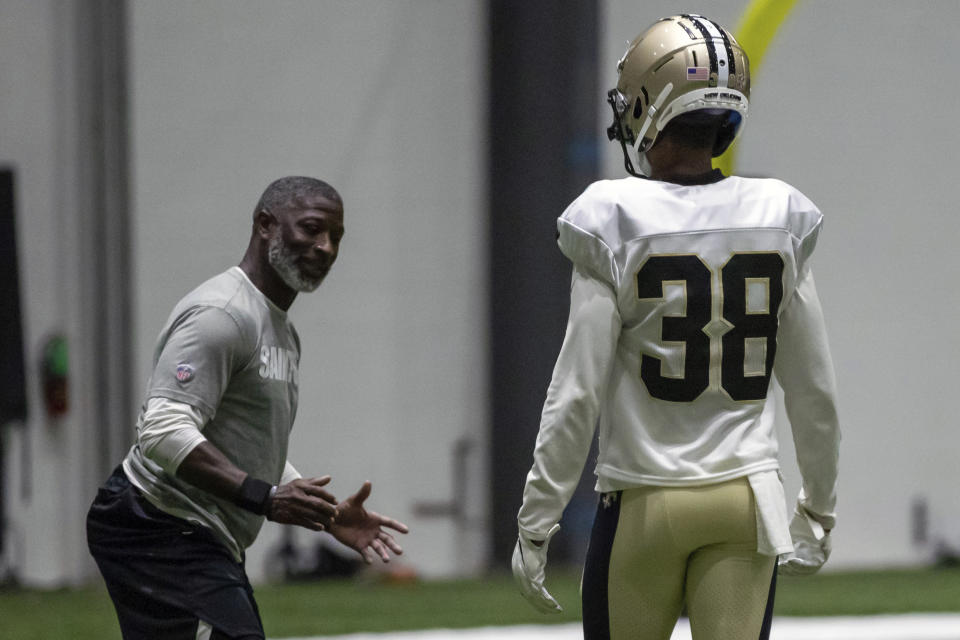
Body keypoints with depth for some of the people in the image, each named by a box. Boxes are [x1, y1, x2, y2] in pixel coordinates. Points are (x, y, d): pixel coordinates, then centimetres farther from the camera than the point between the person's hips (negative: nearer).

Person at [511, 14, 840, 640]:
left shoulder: (614, 224, -10)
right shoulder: (778, 219, 0)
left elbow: (578, 394, -10)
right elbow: (814, 388, 7)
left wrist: (536, 521, -2)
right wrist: (820, 506, 20)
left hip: (647, 500, -2)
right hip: (747, 498, 2)